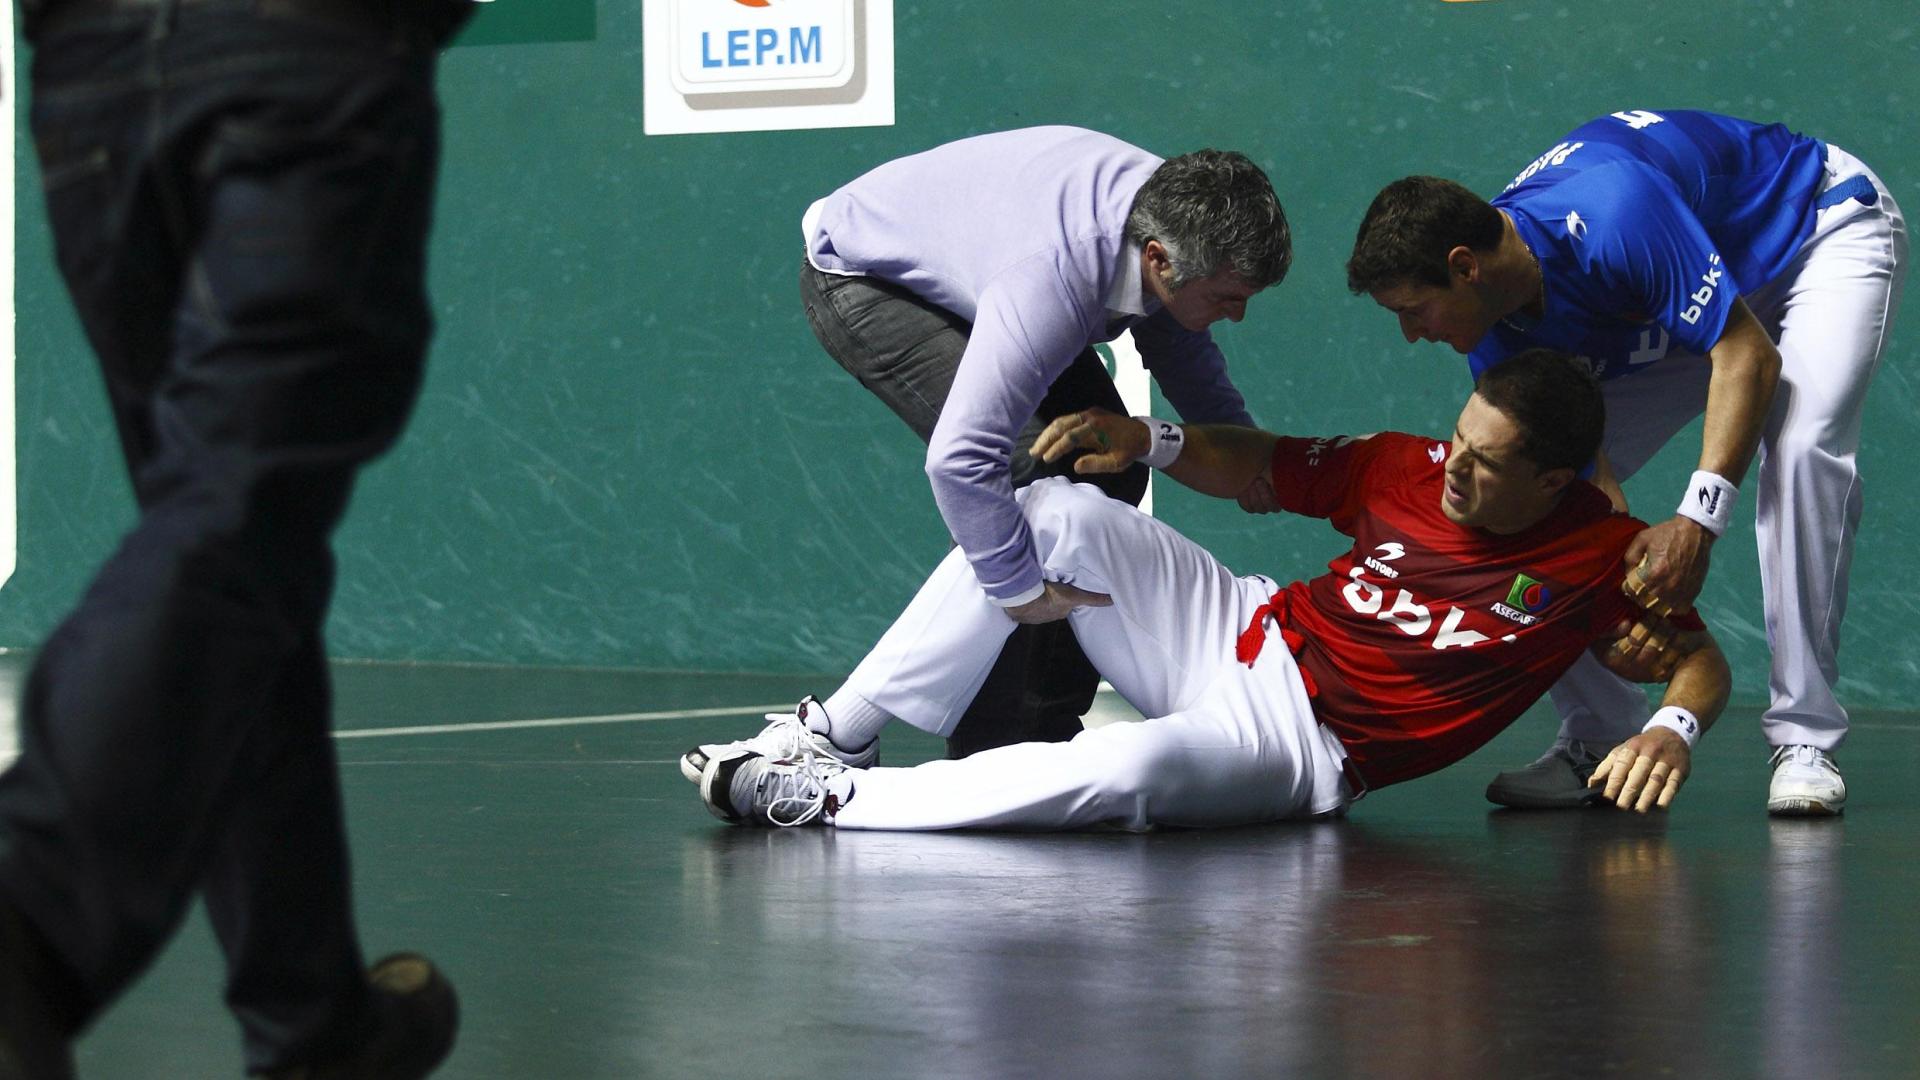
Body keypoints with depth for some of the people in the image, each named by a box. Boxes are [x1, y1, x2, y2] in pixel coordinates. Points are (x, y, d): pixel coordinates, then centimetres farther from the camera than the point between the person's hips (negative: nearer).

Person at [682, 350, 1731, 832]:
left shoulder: (1600, 554, -10)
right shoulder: (1408, 470, 1)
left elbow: (1701, 657, -6)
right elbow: (1266, 466, 14)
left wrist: (1672, 727, -27)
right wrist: (1153, 441, 0)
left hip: (1305, 747, -5)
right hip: (1244, 633, 6)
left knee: (1135, 770, -38)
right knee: (1052, 513, -13)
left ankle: (835, 799, -28)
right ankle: (831, 731, -10)